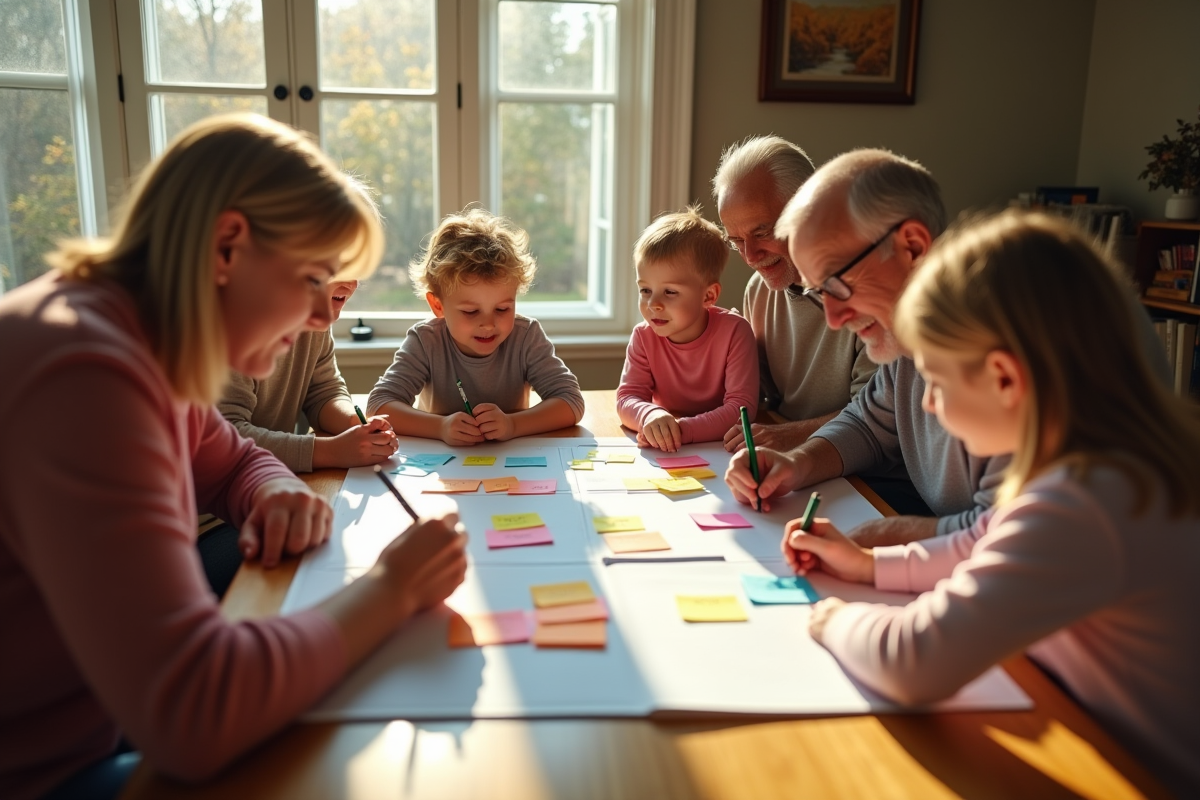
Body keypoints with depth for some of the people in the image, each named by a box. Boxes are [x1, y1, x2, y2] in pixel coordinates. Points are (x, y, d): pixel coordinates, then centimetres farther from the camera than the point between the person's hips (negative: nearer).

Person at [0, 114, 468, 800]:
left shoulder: (151, 350, -2)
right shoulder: (83, 377, -31)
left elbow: (236, 462, 17)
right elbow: (192, 713, -40)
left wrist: (281, 493, -7)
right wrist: (391, 589, -25)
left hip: (101, 721, 8)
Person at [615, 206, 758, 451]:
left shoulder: (734, 332, -20)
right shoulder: (644, 337, -9)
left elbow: (742, 407, -25)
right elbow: (627, 398, -13)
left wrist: (683, 429, -40)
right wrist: (650, 415, -38)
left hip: (723, 450, -2)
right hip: (665, 452, 2)